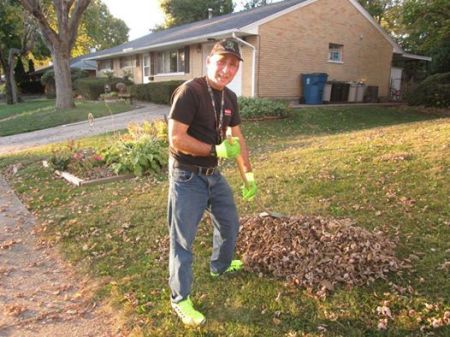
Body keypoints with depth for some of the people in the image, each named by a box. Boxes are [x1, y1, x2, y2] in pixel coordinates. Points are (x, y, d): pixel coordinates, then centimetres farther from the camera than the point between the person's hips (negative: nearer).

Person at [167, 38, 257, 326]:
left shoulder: (230, 97, 5)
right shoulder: (189, 91, -20)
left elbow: (238, 138, 13)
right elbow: (176, 139, -25)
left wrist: (249, 176, 15)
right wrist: (216, 150, -20)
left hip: (213, 174, 8)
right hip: (187, 177, -8)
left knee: (230, 224, 24)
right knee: (183, 240, 3)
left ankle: (221, 265, 52)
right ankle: (180, 299, 22)